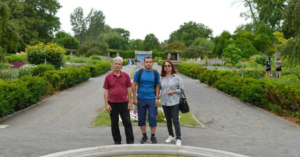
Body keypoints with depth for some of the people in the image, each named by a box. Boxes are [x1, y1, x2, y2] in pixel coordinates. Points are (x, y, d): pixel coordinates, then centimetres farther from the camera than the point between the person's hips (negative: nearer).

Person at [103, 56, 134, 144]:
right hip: (112, 103, 0)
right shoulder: (108, 77, 1)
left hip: (124, 103, 0)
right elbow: (106, 91, 2)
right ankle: (117, 141, 22)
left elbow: (129, 89, 5)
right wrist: (106, 104, -3)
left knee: (127, 122, 2)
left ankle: (130, 141, 12)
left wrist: (129, 102, 0)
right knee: (114, 123, 9)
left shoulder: (125, 76, 2)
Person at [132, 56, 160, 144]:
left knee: (152, 118, -3)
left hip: (152, 99, 0)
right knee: (141, 118, 7)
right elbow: (134, 85, 2)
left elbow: (157, 86, 6)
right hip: (141, 99, 1)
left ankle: (153, 137, 12)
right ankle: (144, 136, 22)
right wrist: (134, 98, -3)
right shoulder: (139, 72, 0)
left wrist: (157, 98, -2)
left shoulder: (156, 73, 3)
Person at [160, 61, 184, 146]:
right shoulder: (162, 78, 7)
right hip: (164, 102, 4)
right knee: (168, 120, 15)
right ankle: (171, 136, 29)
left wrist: (174, 91, -14)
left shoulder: (176, 77, -3)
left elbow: (182, 89, -2)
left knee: (175, 120, -5)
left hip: (174, 102, -4)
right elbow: (159, 87, 16)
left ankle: (178, 138, 2)